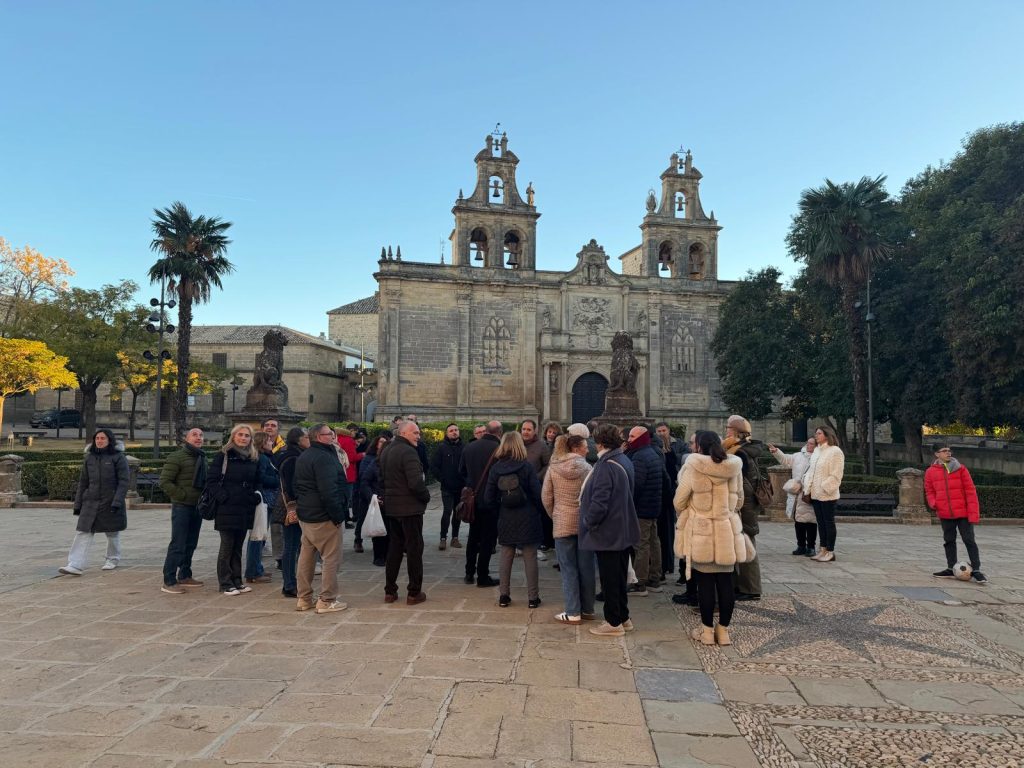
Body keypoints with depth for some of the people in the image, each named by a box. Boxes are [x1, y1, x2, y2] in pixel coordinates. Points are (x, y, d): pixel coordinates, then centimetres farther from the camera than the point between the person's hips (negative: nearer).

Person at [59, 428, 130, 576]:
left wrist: (117, 502, -19)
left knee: (112, 533, 10)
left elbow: (123, 481, -10)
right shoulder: (89, 458, 8)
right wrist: (78, 504, 9)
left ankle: (113, 559, 29)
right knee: (82, 532, -6)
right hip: (90, 502, 4)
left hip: (110, 502, -4)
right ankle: (75, 565, -8)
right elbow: (83, 482, 12)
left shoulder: (118, 457, -6)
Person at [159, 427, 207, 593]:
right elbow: (164, 481, -14)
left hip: (198, 506, 7)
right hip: (182, 506, -7)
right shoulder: (177, 457, -9)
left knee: (190, 544, 13)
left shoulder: (202, 458, 14)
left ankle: (184, 576, 24)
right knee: (178, 545, -6)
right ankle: (169, 582, 0)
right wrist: (182, 495, -16)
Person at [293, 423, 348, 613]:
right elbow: (328, 490, -24)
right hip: (323, 518, -10)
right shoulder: (324, 457, -18)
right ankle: (327, 600, 1)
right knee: (332, 558, -2)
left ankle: (303, 598, 22)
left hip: (305, 515, 10)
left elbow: (295, 485, 20)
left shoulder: (302, 457, 14)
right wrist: (338, 515, -19)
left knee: (306, 557, 15)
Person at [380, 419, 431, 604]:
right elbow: (416, 482, -25)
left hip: (392, 506, 9)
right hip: (410, 507, -9)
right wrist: (426, 496, -9)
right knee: (414, 548, 1)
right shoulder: (408, 452, -18)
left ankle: (390, 591, 20)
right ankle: (414, 592, 7)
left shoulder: (387, 451, 12)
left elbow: (382, 480, 19)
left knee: (394, 547, 15)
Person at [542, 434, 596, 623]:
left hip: (563, 524, -1)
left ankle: (573, 613, 7)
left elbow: (546, 497, 1)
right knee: (586, 567, 11)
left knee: (569, 569, 5)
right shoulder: (586, 468, -7)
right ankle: (587, 609, 22)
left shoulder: (553, 468, -4)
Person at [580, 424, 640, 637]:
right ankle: (623, 617, 28)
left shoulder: (606, 466, -22)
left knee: (610, 579, 2)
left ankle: (614, 622, 12)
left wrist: (588, 522, -10)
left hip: (608, 533, -9)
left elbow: (599, 502, -26)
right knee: (619, 577, 18)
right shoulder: (624, 461, 8)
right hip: (624, 530, 9)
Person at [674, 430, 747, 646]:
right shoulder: (734, 468, 1)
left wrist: (684, 518, 16)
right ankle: (723, 630, 17)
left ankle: (707, 630, 13)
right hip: (728, 532, 3)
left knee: (705, 582, 5)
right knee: (725, 582, 9)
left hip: (701, 532, -3)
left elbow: (679, 501, -4)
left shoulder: (692, 468, -11)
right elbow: (739, 501, 12)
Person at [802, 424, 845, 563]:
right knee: (821, 522, 12)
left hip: (827, 494, -7)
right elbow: (810, 470, 14)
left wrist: (824, 488, -16)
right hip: (815, 494, 7)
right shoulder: (816, 451, 12)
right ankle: (823, 551, 19)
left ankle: (830, 552, 8)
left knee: (829, 523, 1)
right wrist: (807, 487, 4)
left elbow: (836, 475, -13)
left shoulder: (835, 451, -10)